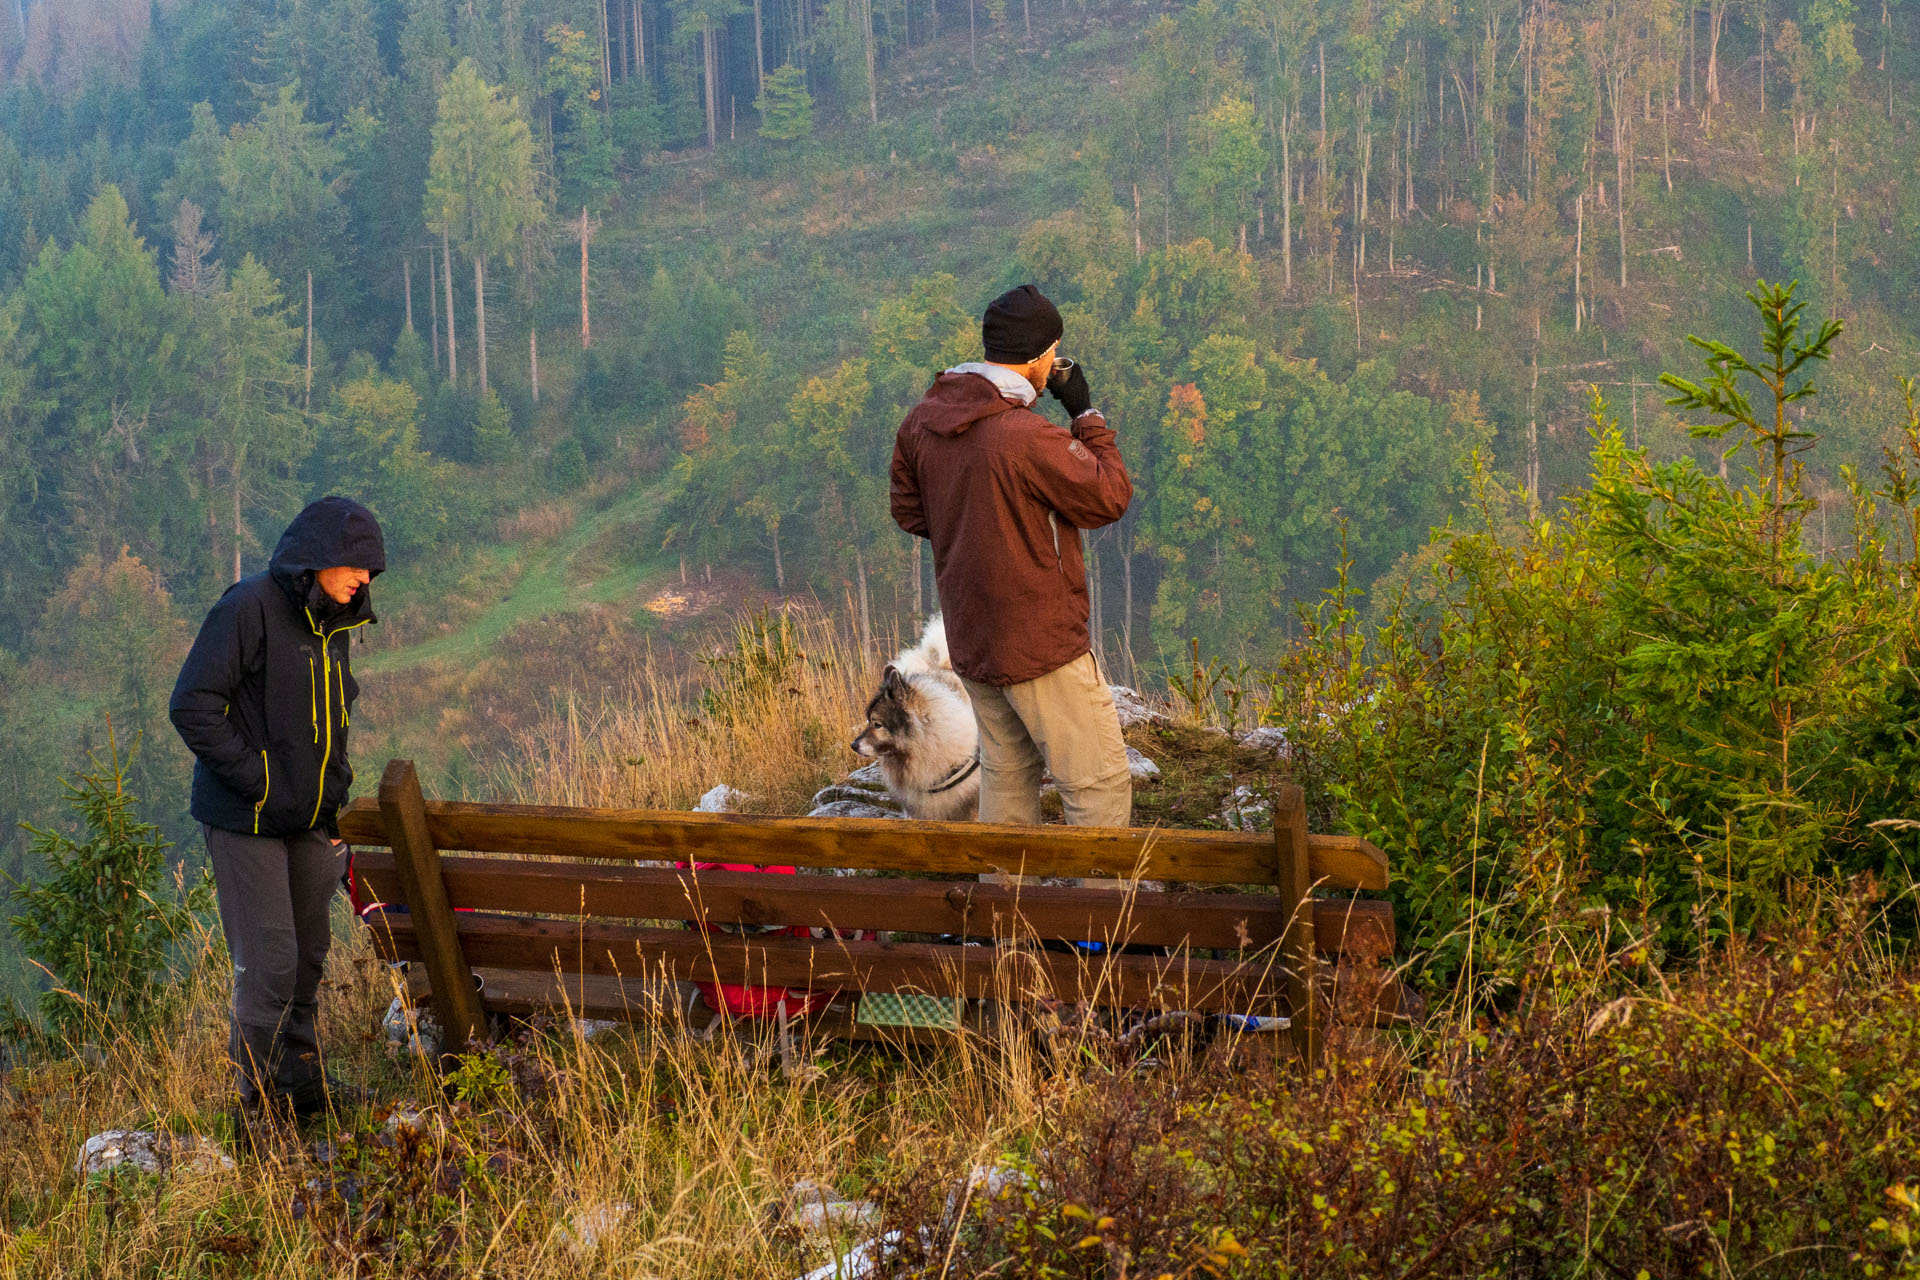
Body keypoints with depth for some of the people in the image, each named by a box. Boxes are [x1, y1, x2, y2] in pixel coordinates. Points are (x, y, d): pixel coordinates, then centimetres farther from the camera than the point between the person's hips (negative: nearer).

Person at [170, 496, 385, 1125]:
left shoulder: (330, 624, 10)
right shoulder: (250, 608, -16)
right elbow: (192, 706, -19)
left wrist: (332, 800, 14)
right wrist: (258, 780, -18)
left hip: (308, 820, 8)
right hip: (248, 820, -8)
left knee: (307, 956, 14)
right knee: (269, 963, -8)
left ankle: (302, 1084, 27)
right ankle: (257, 1102, 3)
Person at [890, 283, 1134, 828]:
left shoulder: (923, 419, 0)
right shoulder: (1028, 436, -25)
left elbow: (908, 511, 14)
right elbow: (1110, 497, -13)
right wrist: (1086, 415, -5)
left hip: (970, 638, 8)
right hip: (1041, 642, -8)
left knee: (1006, 772, 21)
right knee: (1100, 784, -1)